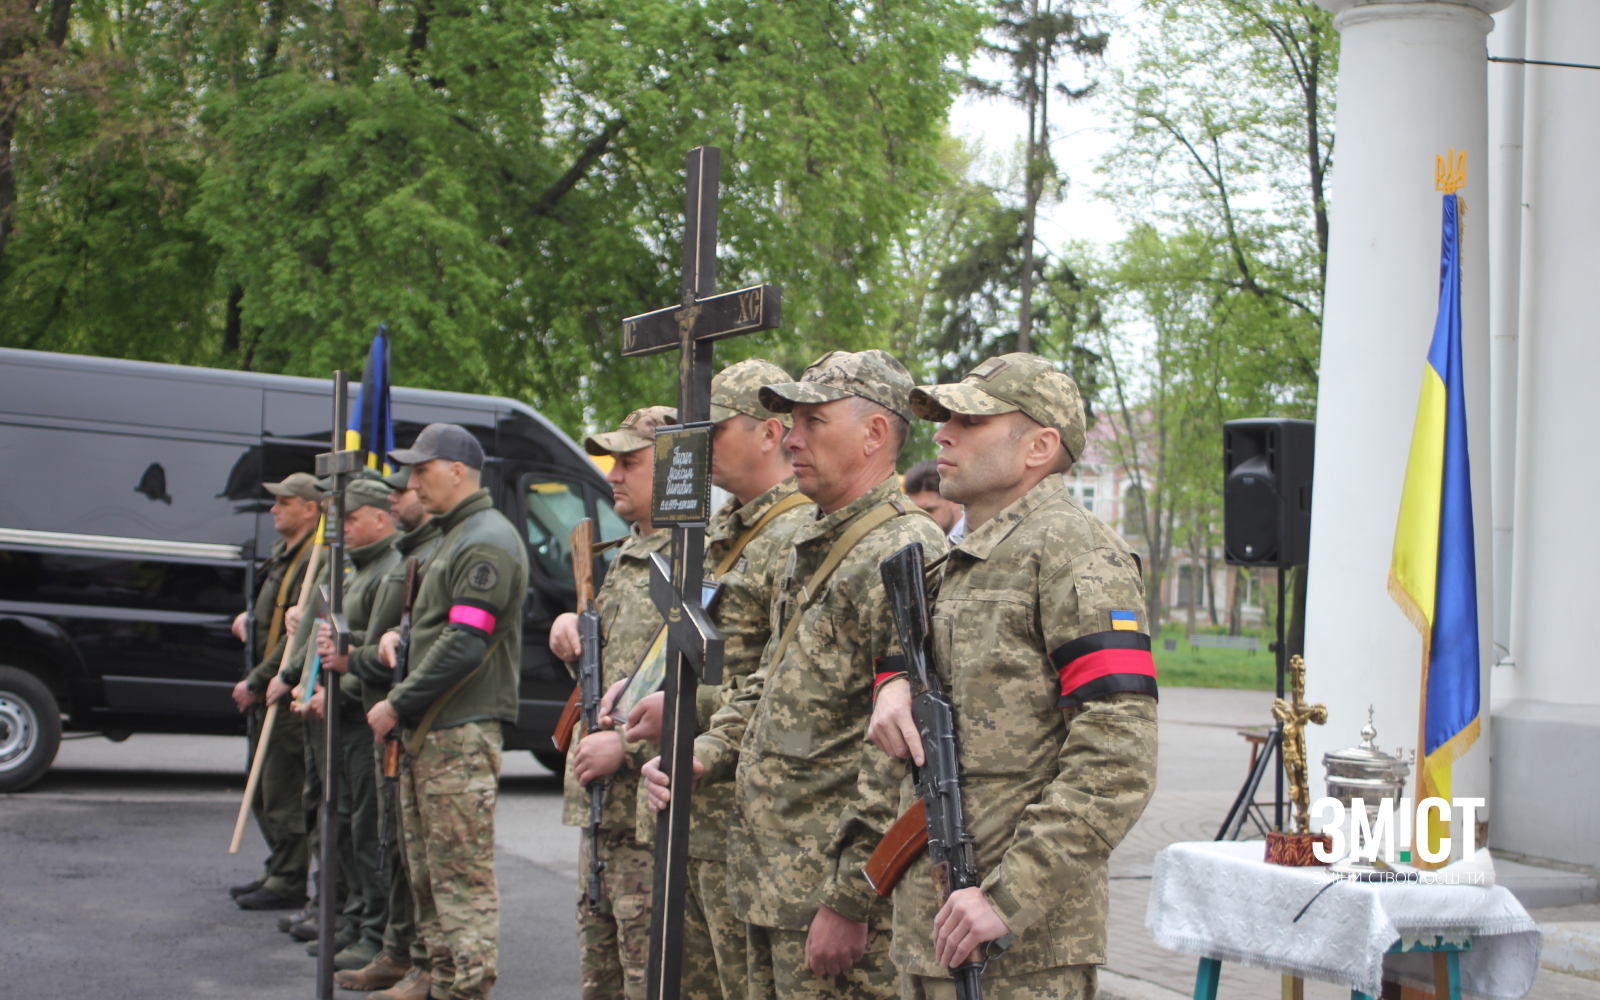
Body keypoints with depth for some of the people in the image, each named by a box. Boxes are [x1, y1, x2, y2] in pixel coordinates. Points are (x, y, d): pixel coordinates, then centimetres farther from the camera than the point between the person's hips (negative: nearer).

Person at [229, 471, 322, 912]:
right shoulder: (282, 553, 16)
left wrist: (256, 683, -17)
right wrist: (249, 619, 11)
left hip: (289, 694, -10)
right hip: (267, 694, 11)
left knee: (282, 792, -6)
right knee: (263, 790, 17)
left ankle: (288, 883, 2)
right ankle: (278, 871, 27)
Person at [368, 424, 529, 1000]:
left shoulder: (487, 542, -13)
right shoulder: (453, 537, 20)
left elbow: (465, 645, -20)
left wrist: (397, 704, -15)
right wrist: (399, 637, 8)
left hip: (461, 735, -11)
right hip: (427, 732, 11)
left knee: (463, 875, -9)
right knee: (428, 872, 14)